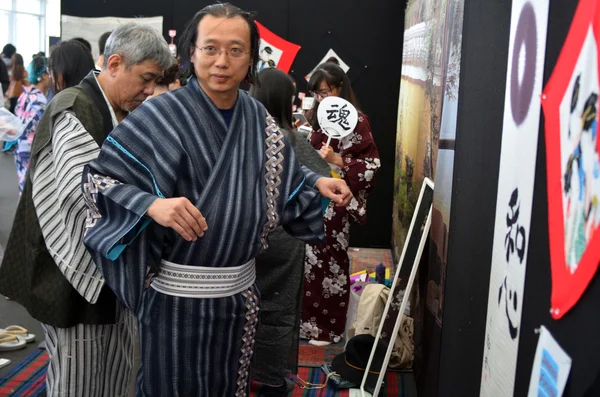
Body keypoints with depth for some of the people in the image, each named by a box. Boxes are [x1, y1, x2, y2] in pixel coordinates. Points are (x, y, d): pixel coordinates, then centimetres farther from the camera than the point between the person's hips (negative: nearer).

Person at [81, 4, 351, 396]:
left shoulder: (257, 117, 2)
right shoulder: (161, 114, -15)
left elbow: (282, 174, 17)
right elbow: (96, 175, -15)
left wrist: (317, 183, 1)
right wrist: (152, 205, -30)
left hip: (239, 290, 5)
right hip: (178, 292, -5)